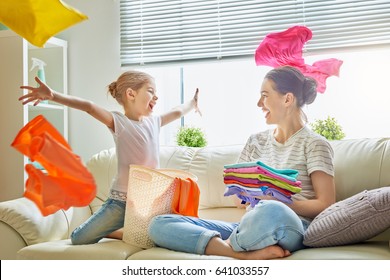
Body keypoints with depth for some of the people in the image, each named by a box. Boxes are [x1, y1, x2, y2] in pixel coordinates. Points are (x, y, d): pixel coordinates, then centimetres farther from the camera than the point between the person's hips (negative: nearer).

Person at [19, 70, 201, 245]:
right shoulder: (118, 122, -9)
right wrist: (53, 96, -38)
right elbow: (89, 107, -25)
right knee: (79, 239, -7)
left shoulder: (154, 121, 9)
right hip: (121, 201, -5)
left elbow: (177, 112, 28)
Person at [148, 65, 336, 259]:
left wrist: (275, 201, -14)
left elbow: (325, 204, -5)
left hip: (291, 229, -6)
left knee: (272, 213, -46)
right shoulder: (256, 141, 22)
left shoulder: (314, 144, 6)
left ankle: (228, 245, -16)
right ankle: (248, 253, -26)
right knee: (159, 224, -12)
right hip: (248, 227, 6)